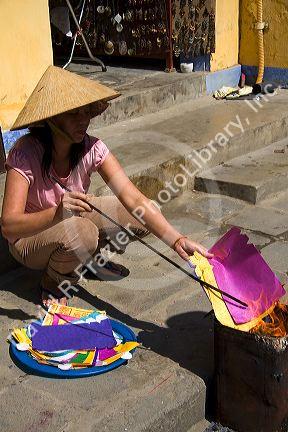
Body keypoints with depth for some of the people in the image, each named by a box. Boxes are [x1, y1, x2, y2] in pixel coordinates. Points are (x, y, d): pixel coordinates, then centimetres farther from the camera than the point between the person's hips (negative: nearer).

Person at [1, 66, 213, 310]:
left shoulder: (91, 149, -18)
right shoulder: (26, 154, -29)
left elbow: (133, 199, -28)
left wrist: (177, 241, -42)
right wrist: (57, 214, -56)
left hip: (76, 218, 5)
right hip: (30, 238, -4)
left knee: (143, 217, -13)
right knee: (82, 233, -37)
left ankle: (92, 257, 11)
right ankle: (52, 284, -6)